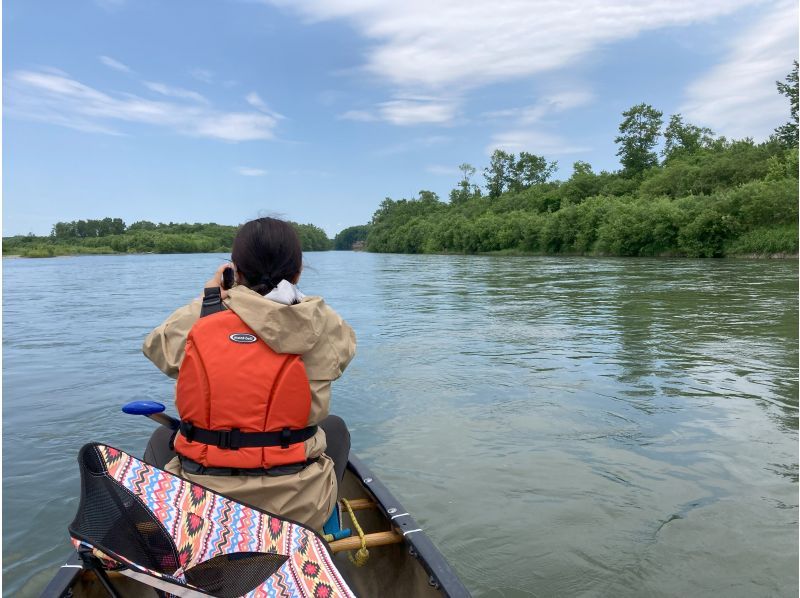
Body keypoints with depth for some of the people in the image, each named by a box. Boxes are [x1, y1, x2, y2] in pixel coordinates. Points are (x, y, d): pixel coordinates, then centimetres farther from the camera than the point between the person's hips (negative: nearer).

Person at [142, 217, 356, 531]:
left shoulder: (196, 320, -7)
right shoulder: (320, 322, -9)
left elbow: (154, 345, 16)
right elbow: (345, 340, 15)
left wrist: (210, 294, 23)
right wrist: (293, 297, 22)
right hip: (297, 509, -1)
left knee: (164, 435, 33)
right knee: (335, 427, 30)